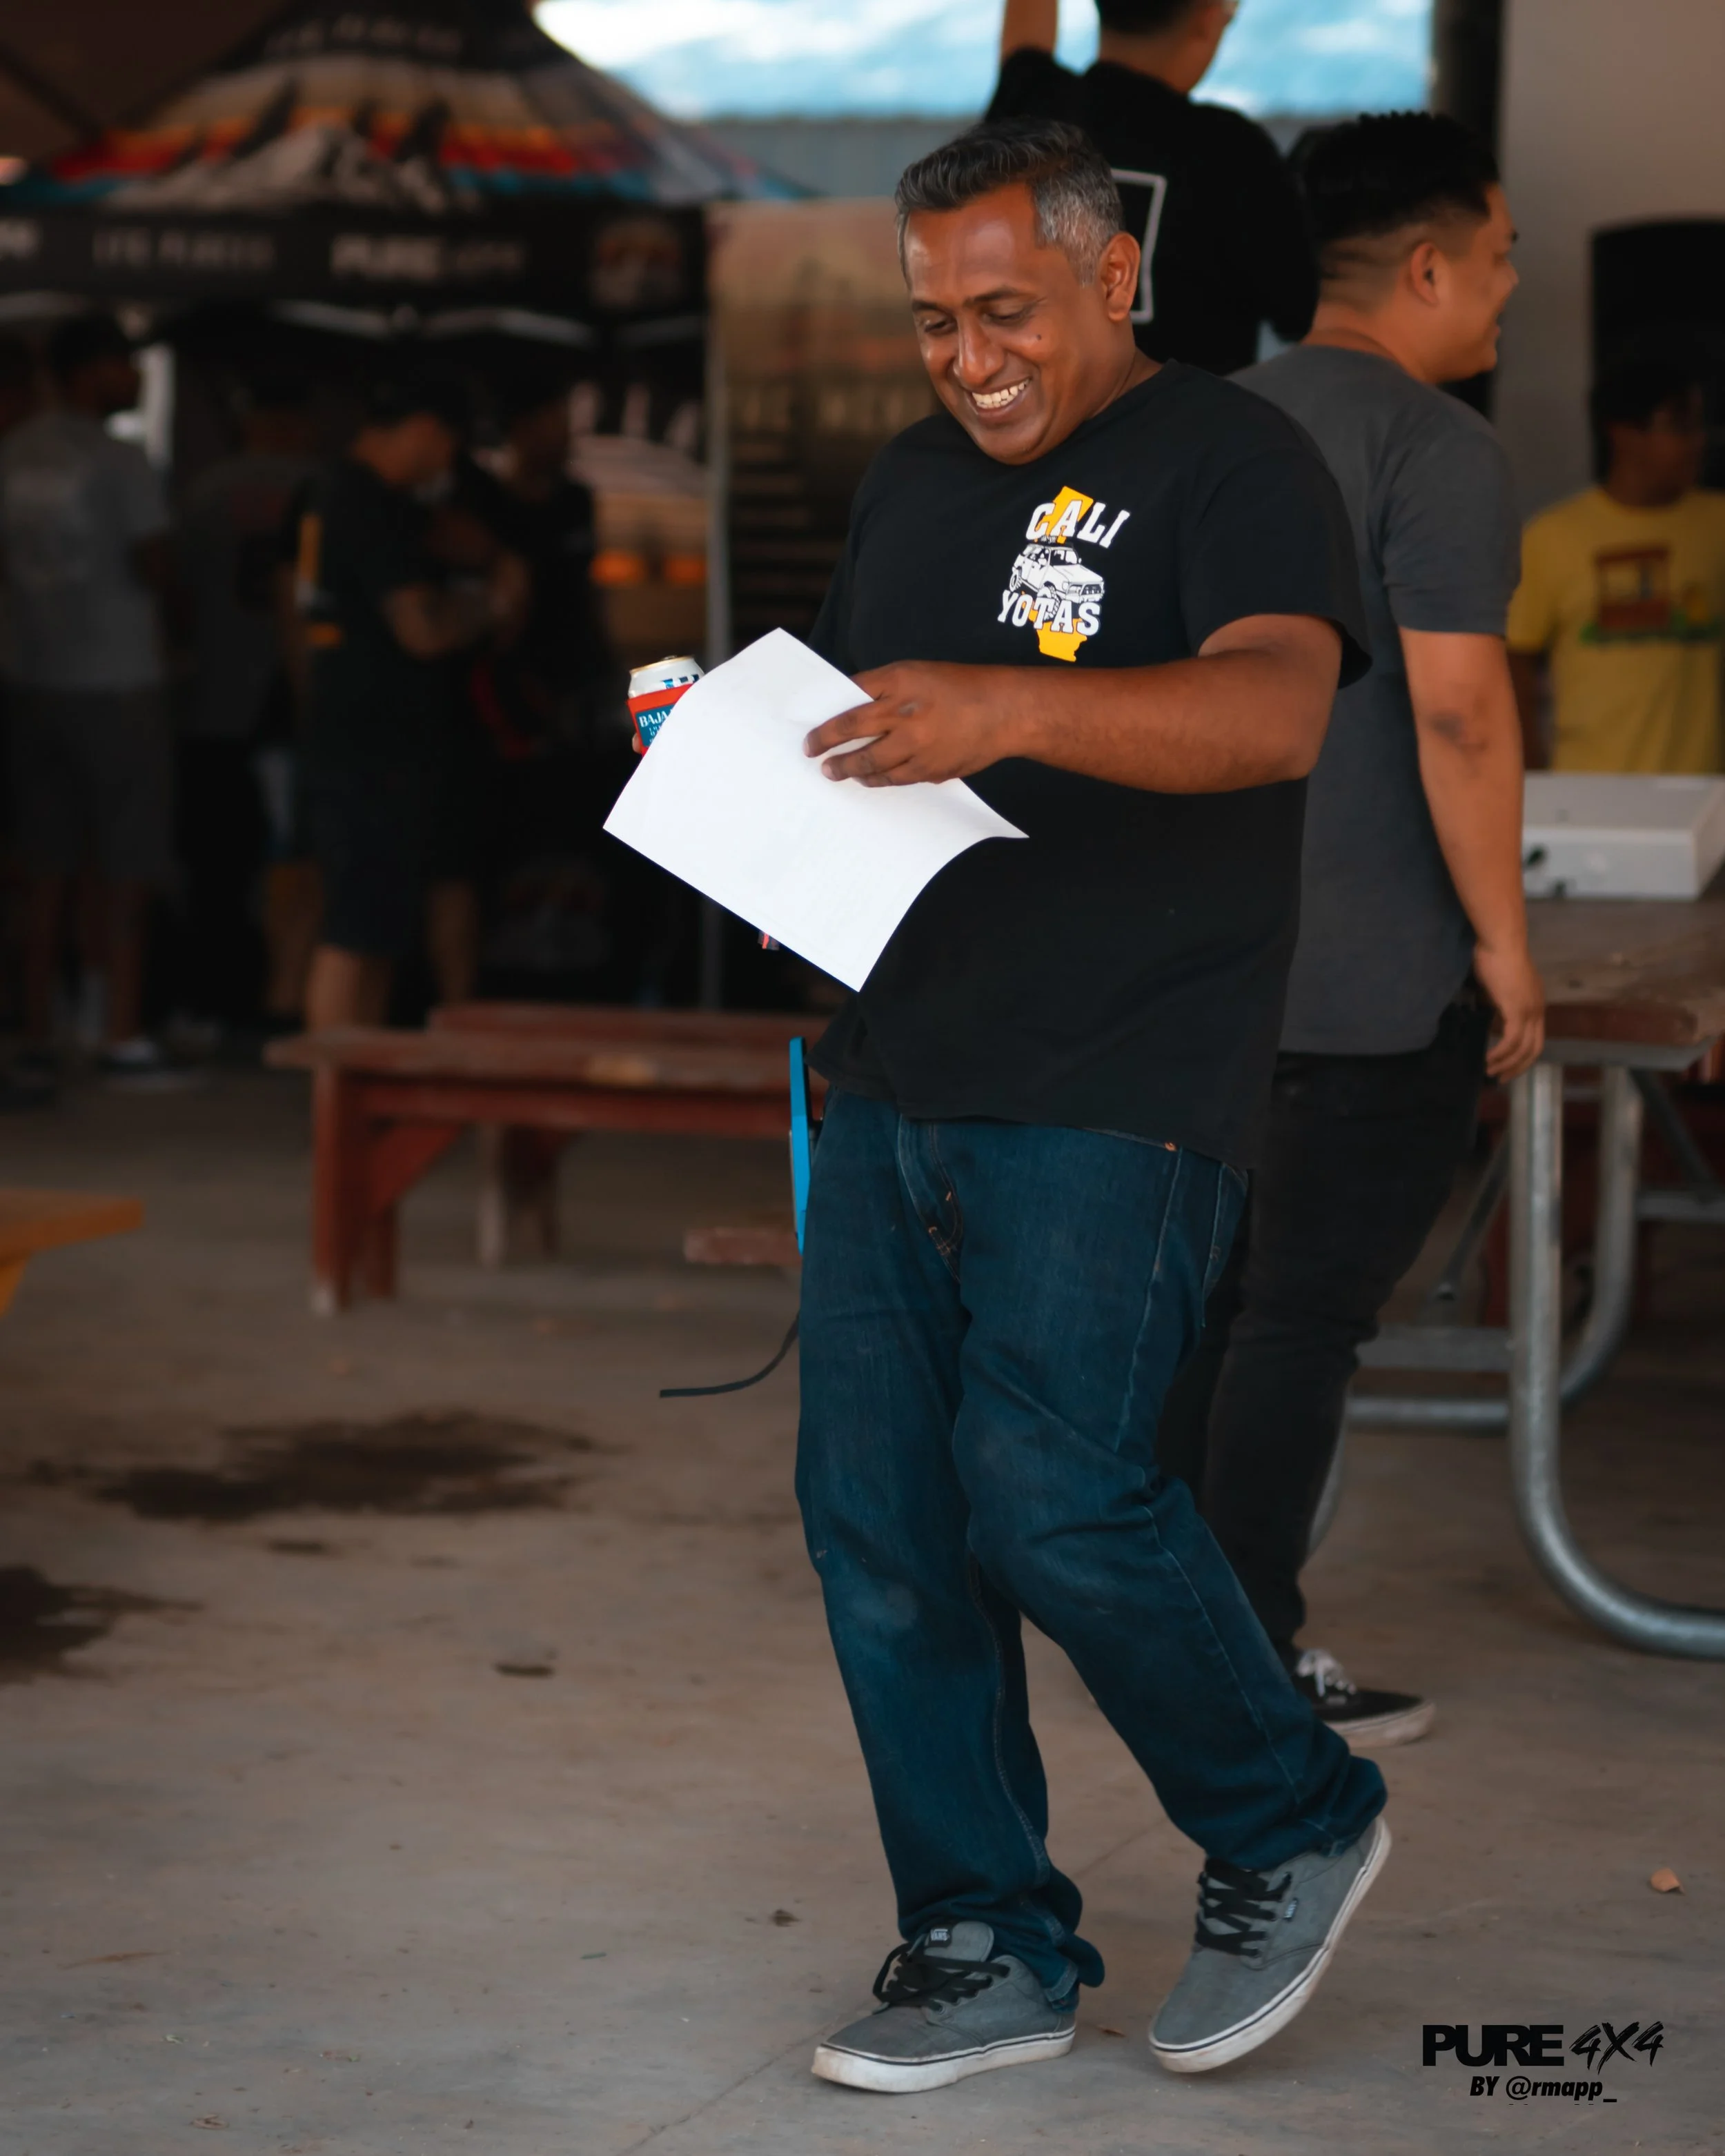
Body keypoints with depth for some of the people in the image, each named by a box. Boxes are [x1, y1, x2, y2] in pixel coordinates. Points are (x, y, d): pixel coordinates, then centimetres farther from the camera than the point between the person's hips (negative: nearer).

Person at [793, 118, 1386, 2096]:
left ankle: (1293, 1826, 9)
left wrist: (1014, 707, -39)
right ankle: (989, 1950, 15)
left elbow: (1275, 710, -24)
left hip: (1117, 1099, -7)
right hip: (893, 1080, 7)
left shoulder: (1232, 466, -6)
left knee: (1050, 1491, -16)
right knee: (874, 1514, 3)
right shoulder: (913, 480, 18)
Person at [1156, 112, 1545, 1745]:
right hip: (1380, 981, -8)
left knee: (1219, 1293, 15)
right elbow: (1457, 708, -20)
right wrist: (1504, 939, -13)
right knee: (1307, 1311, -2)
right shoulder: (1431, 447, -13)